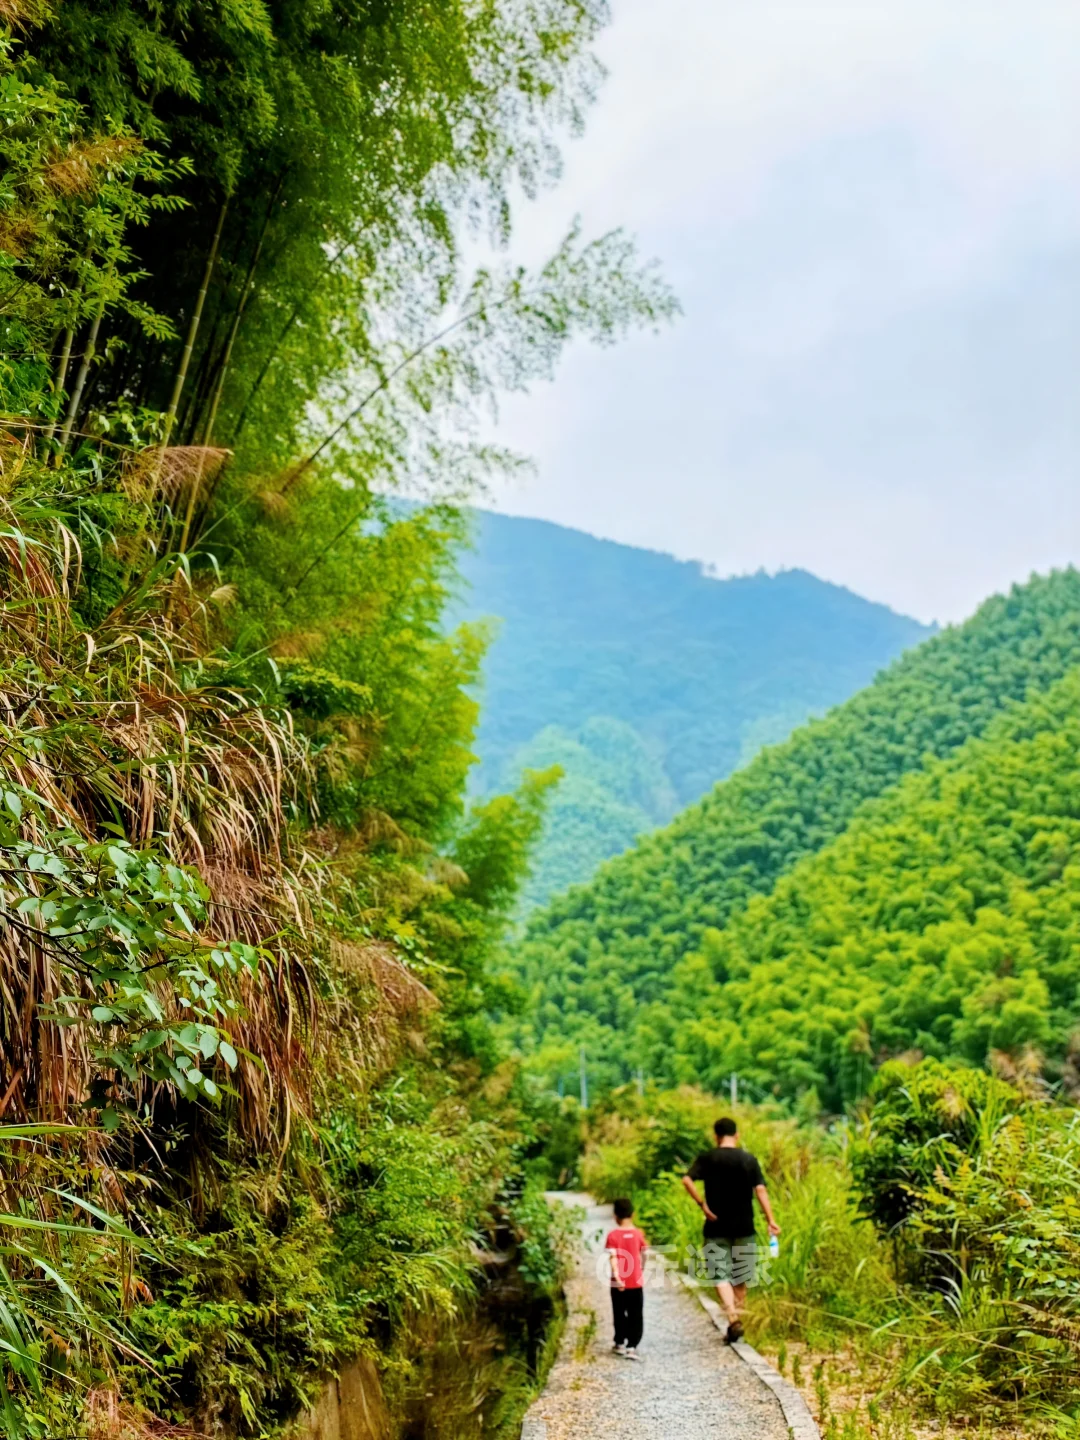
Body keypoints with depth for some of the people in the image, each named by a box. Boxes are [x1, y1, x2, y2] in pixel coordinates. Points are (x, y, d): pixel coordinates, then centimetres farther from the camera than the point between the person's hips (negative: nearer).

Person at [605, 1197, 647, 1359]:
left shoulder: (613, 1235, -10)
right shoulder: (638, 1233, -3)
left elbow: (613, 1258, -18)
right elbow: (643, 1255, 4)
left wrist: (616, 1277, -22)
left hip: (619, 1282, -1)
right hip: (636, 1282, 1)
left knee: (619, 1314, 15)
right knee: (636, 1315, 5)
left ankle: (620, 1343, 25)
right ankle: (632, 1346, -2)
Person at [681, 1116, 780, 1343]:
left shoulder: (706, 1159, -2)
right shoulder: (749, 1159, 0)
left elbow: (687, 1180, -16)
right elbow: (760, 1189, -8)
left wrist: (702, 1204, -10)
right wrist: (770, 1219, -8)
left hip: (716, 1228, -1)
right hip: (743, 1227, 1)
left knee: (721, 1275, -1)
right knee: (740, 1277, 14)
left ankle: (732, 1318, -19)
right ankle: (737, 1318, 20)